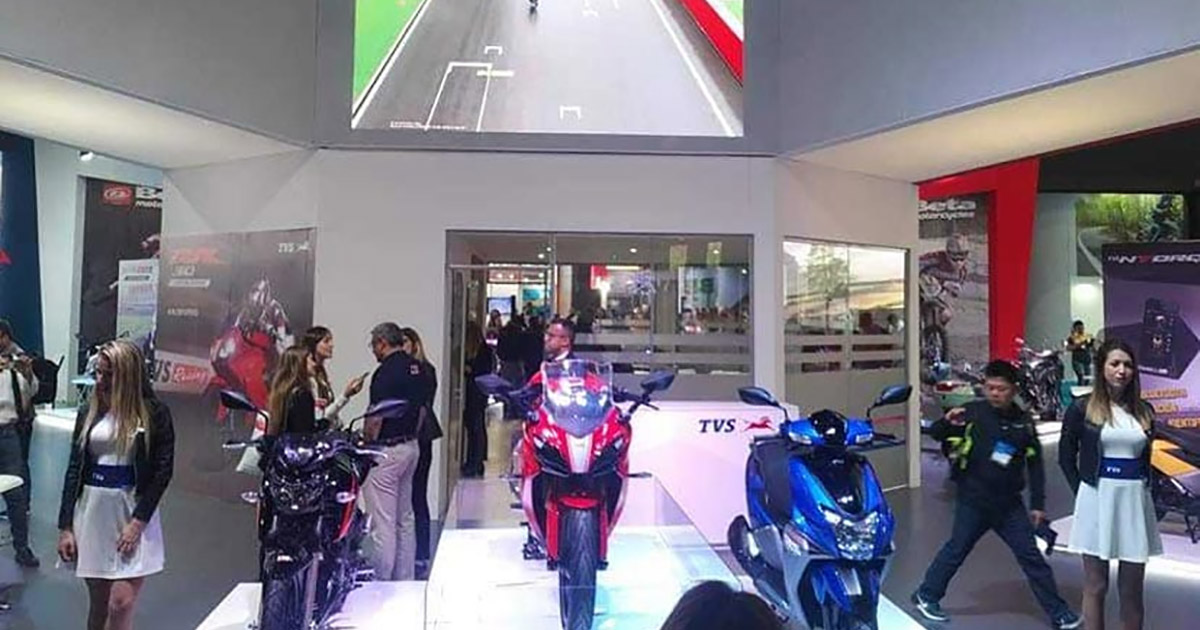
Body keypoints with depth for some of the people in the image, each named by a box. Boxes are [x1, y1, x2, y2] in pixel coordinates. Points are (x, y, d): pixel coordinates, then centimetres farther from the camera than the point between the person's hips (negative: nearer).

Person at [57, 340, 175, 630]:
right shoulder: (89, 412, 5)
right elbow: (74, 469, 7)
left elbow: (163, 471, -7)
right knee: (98, 603, 12)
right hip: (91, 512, 4)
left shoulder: (154, 414, -6)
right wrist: (65, 526, 3)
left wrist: (138, 522, -12)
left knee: (120, 604, -7)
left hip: (133, 512, -3)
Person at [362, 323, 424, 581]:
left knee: (382, 521, -1)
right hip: (411, 447, 9)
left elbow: (376, 418, -19)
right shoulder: (417, 368, 9)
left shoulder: (386, 372, -17)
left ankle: (380, 581, 6)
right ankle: (405, 578, 23)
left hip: (387, 450, -9)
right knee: (405, 519, 15)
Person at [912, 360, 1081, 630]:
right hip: (973, 500, -2)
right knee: (956, 550, 7)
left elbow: (1035, 465, 6)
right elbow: (936, 434, -6)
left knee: (1030, 555, 8)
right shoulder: (973, 412, -10)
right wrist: (948, 422, -29)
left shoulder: (1024, 422, -1)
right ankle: (926, 595, 23)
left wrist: (1038, 504, 5)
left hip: (1009, 503, 3)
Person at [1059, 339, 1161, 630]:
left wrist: (1143, 486, 3)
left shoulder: (1144, 411, 7)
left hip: (1135, 500, 3)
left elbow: (1146, 457, 15)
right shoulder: (1082, 408, -4)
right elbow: (1066, 457, 2)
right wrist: (1083, 491, -2)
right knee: (1096, 586, 6)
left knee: (1132, 589, 10)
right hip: (1097, 500, -3)